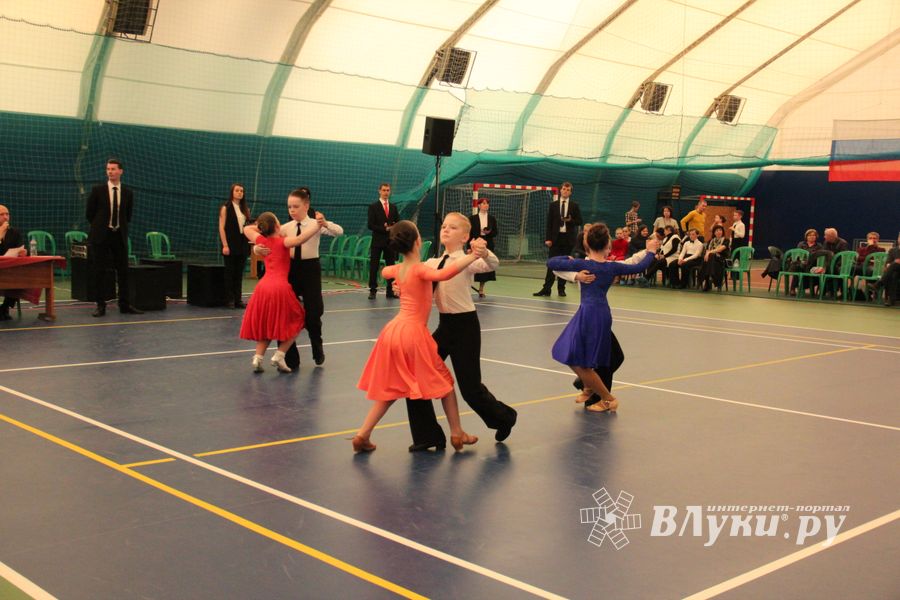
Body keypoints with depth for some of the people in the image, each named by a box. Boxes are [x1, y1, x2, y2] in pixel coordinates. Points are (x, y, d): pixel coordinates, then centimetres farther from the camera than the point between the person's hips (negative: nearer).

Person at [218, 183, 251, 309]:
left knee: (239, 273, 7)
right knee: (229, 272, 1)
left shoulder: (245, 209, 11)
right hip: (230, 245, -5)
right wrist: (225, 245, -14)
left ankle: (238, 299, 12)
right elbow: (221, 227, -9)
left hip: (242, 245, 5)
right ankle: (229, 300, 7)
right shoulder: (226, 207, -4)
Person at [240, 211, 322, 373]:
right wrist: (317, 225, -22)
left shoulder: (262, 240, 12)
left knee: (266, 325, 20)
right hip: (280, 287, -5)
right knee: (295, 322, 12)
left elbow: (247, 229, 32)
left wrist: (262, 226, 35)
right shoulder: (283, 241, -1)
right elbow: (300, 239, -22)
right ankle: (279, 355, 1)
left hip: (262, 287, 5)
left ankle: (258, 357, 3)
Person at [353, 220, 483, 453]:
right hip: (414, 332, -7)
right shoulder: (420, 269, -14)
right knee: (444, 381, 10)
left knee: (391, 388, 16)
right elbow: (443, 274, -37)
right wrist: (471, 257, -42)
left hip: (393, 330, 7)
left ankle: (363, 435, 9)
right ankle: (457, 433, 16)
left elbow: (384, 271, 35)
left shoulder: (397, 269, 8)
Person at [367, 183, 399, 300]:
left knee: (391, 266, 5)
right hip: (377, 241, -4)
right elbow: (370, 225, -7)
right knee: (374, 267, -2)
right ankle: (372, 290, 3)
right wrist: (384, 229, -15)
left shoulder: (393, 207, 13)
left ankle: (390, 291, 10)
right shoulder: (373, 206, 0)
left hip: (390, 241, 4)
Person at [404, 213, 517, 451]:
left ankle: (503, 418, 31)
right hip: (444, 325, 6)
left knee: (470, 387, 0)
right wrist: (401, 289, -13)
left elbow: (492, 265, -31)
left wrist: (483, 251, -53)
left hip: (465, 326, -6)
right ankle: (427, 435, 15)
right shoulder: (432, 264, 7)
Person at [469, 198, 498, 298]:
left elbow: (496, 232, 8)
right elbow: (469, 233, -2)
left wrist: (489, 232, -14)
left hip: (487, 245, 3)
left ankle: (481, 289, 16)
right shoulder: (473, 218, -1)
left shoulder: (492, 218, 7)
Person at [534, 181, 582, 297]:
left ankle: (561, 288, 12)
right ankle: (546, 289, -4)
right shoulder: (553, 205, 7)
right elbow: (549, 223, 3)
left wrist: (570, 220, -16)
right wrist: (548, 238, -5)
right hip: (555, 237, 0)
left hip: (568, 238, 0)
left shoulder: (574, 205, 6)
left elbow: (579, 221, 5)